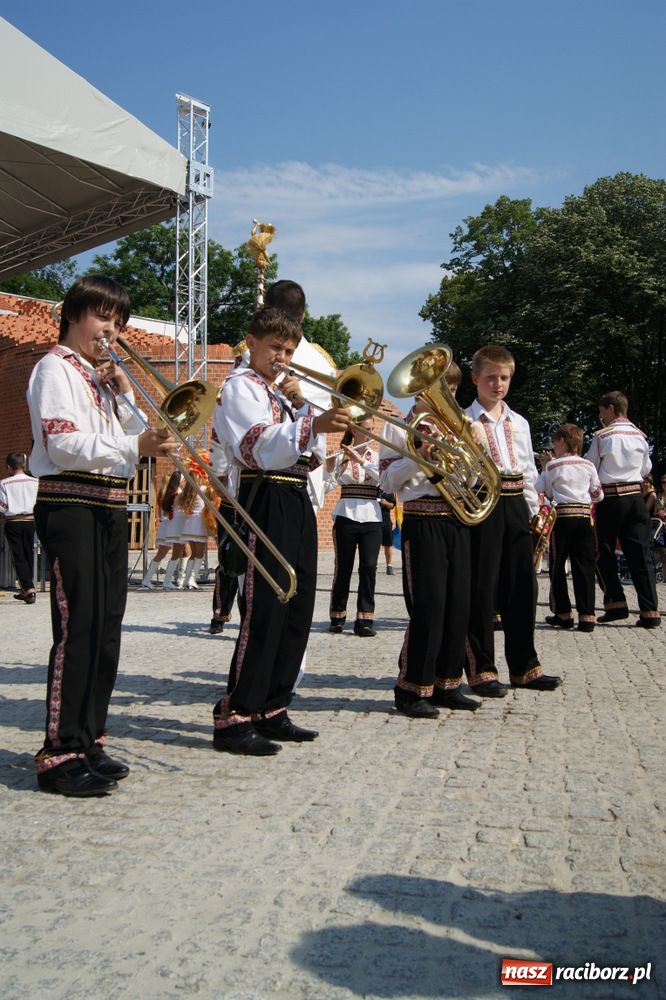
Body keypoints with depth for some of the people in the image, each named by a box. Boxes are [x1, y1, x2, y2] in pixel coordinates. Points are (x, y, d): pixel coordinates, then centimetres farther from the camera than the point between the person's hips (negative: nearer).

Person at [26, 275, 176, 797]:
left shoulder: (105, 374, 22)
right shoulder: (56, 368, -3)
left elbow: (135, 432, 16)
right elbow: (65, 445, -16)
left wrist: (123, 391, 2)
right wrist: (135, 446, -25)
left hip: (110, 509, 8)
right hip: (70, 506, -8)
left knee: (106, 630, 9)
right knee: (78, 629, -11)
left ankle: (89, 741, 18)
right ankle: (60, 755, -6)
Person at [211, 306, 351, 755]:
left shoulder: (281, 390, 24)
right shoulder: (241, 385, -1)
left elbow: (311, 450, 20)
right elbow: (257, 445, -18)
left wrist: (300, 405, 6)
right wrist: (312, 423, -30)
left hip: (298, 502, 9)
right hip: (266, 498, -9)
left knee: (297, 609, 8)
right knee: (265, 609, -12)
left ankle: (271, 710, 16)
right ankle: (234, 718, -6)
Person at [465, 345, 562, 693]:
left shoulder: (519, 423, 17)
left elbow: (529, 471, 18)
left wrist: (534, 511, 11)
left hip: (515, 506, 5)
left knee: (521, 587, 8)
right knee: (481, 589, -1)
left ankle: (524, 666, 20)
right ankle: (481, 670, 10)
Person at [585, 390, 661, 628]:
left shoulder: (602, 436, -7)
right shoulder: (640, 435, 7)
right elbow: (646, 468, 18)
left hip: (610, 499, -4)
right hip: (635, 496, 4)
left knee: (604, 553, 8)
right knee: (640, 555, 4)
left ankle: (615, 604, 3)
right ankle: (649, 612, 0)